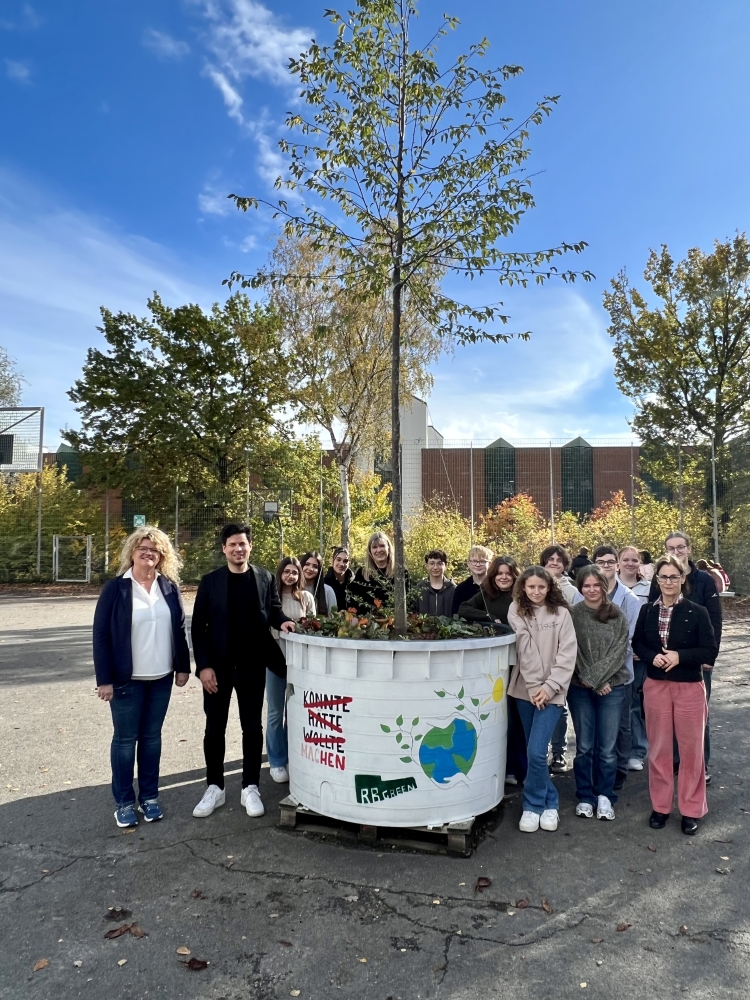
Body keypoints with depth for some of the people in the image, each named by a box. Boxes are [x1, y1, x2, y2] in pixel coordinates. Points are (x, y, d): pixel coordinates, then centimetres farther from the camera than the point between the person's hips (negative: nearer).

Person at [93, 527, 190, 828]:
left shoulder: (169, 587, 3)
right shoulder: (115, 588, -8)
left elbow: (180, 629, 8)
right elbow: (101, 634, -8)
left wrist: (183, 666, 5)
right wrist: (104, 678, -12)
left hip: (161, 677, 3)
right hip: (126, 678, -3)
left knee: (152, 736, 13)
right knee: (125, 739, 8)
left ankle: (149, 796, 25)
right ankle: (124, 802, 22)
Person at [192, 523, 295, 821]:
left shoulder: (265, 578, 1)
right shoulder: (210, 582, -2)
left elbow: (273, 608, 12)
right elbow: (198, 626, -3)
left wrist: (281, 620, -12)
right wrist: (203, 665, -10)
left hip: (252, 665, 1)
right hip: (217, 665, 0)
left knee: (252, 727, 8)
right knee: (215, 727, 8)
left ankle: (250, 788, 21)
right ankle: (215, 788, 23)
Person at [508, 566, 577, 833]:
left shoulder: (561, 613, -2)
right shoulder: (516, 612, 1)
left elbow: (568, 654, -5)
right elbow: (525, 651, -5)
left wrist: (549, 686, -13)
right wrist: (534, 686, -11)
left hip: (552, 691, -2)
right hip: (525, 690, 2)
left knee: (536, 751, -11)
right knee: (533, 751, 9)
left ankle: (534, 806, 9)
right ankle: (549, 802, 28)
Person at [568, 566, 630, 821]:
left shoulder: (618, 616, 1)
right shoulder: (572, 615, -2)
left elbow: (620, 652, -5)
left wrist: (596, 676, -14)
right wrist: (592, 682, -11)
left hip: (612, 687, 1)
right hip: (580, 688, 0)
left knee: (607, 748, 4)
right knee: (584, 747, 7)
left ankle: (605, 796, 21)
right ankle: (585, 797, 21)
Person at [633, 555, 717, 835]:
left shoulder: (697, 612, -9)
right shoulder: (647, 610, 0)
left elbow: (710, 651, -8)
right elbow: (637, 644, 8)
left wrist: (680, 656, -22)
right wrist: (652, 657, -12)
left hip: (689, 688, -2)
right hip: (655, 686, 3)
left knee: (691, 748, 8)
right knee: (658, 748, 11)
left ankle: (691, 809, 24)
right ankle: (660, 805, 26)